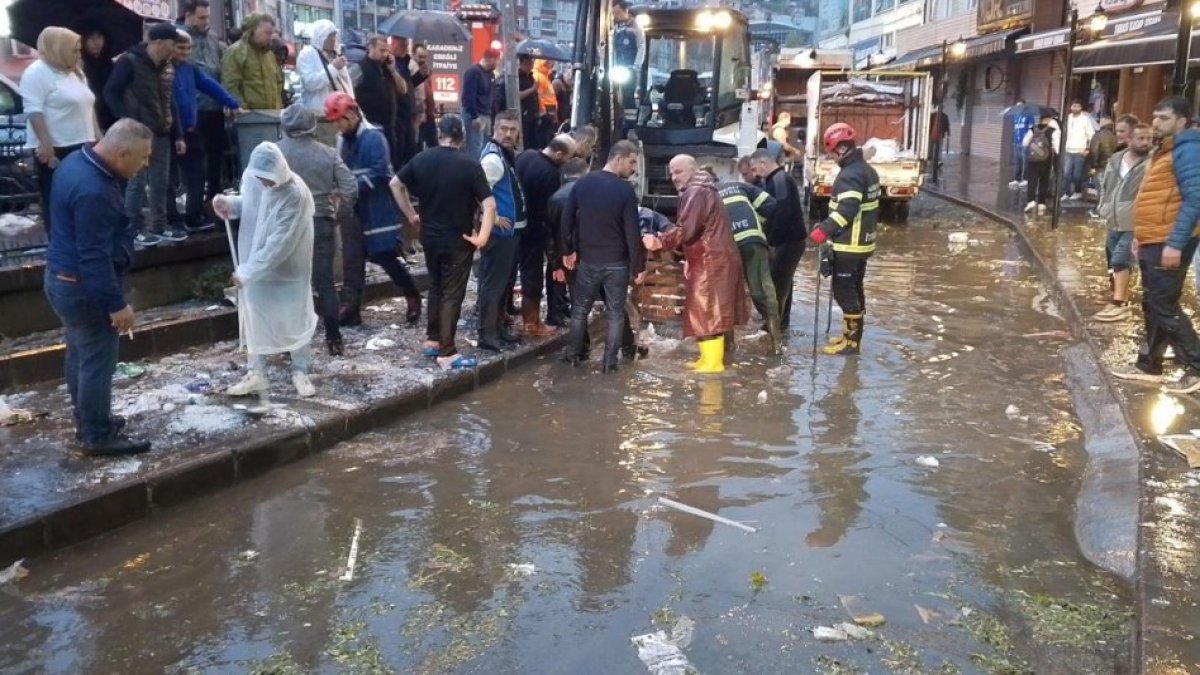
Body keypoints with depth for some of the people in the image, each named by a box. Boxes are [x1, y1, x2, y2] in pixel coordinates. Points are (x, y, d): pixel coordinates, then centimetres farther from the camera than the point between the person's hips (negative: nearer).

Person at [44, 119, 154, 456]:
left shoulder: (78, 160, 2)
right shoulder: (92, 191, -30)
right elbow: (94, 257, -27)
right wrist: (116, 303, -22)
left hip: (63, 277, 11)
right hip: (83, 288, -11)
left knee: (80, 355, 22)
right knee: (97, 362, 3)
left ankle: (88, 421, 37)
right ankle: (97, 437, 15)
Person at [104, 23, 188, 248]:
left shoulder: (167, 67, 11)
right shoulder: (129, 62, -10)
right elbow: (111, 93, -11)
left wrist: (178, 135, 12)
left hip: (161, 134, 7)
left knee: (160, 183, 10)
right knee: (137, 182, -2)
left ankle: (158, 227, 19)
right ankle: (136, 230, 5)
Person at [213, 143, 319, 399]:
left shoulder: (296, 195, -28)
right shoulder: (252, 177, -9)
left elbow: (279, 244, -28)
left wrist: (247, 271, -24)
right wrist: (229, 202, -9)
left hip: (288, 270, -5)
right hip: (255, 265, 6)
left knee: (295, 320, 10)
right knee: (254, 318, 13)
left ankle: (300, 372, 27)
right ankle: (256, 373, 27)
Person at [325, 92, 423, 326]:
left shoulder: (373, 138, -14)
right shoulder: (342, 139, 11)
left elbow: (378, 173, -22)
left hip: (377, 210, -7)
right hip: (353, 209, 7)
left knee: (385, 257, 0)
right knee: (351, 260, 4)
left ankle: (413, 296, 20)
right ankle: (350, 308, 7)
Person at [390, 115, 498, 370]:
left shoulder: (421, 159, 1)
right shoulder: (470, 165, -14)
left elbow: (395, 184, 11)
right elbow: (489, 205, -20)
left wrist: (411, 215, 15)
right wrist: (482, 238, -14)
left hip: (430, 236, 5)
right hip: (458, 240, -5)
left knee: (435, 288, 21)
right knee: (452, 295, 1)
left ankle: (432, 340, 29)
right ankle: (447, 353, 3)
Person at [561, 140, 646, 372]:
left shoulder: (583, 183, -1)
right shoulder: (625, 190, -13)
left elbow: (567, 219, 3)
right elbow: (632, 232, -13)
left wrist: (568, 251, 13)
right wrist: (639, 266, -6)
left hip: (588, 259, 3)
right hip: (617, 262, -3)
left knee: (580, 308, 16)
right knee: (616, 312, 7)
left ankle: (572, 354, 22)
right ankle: (609, 361, 8)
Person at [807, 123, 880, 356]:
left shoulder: (851, 174, -19)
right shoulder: (867, 170, 14)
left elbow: (847, 209, -31)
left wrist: (824, 229, -35)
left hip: (848, 245, -10)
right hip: (862, 242, 10)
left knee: (844, 292, -4)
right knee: (854, 289, 17)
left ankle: (852, 342, 0)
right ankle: (851, 335, 27)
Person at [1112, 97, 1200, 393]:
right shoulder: (1163, 150, 17)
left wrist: (1175, 244, -25)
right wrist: (1141, 236, 22)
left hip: (1168, 244, -10)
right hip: (1153, 242, 10)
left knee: (1164, 307, -7)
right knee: (1152, 306, 14)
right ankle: (1149, 364, 23)